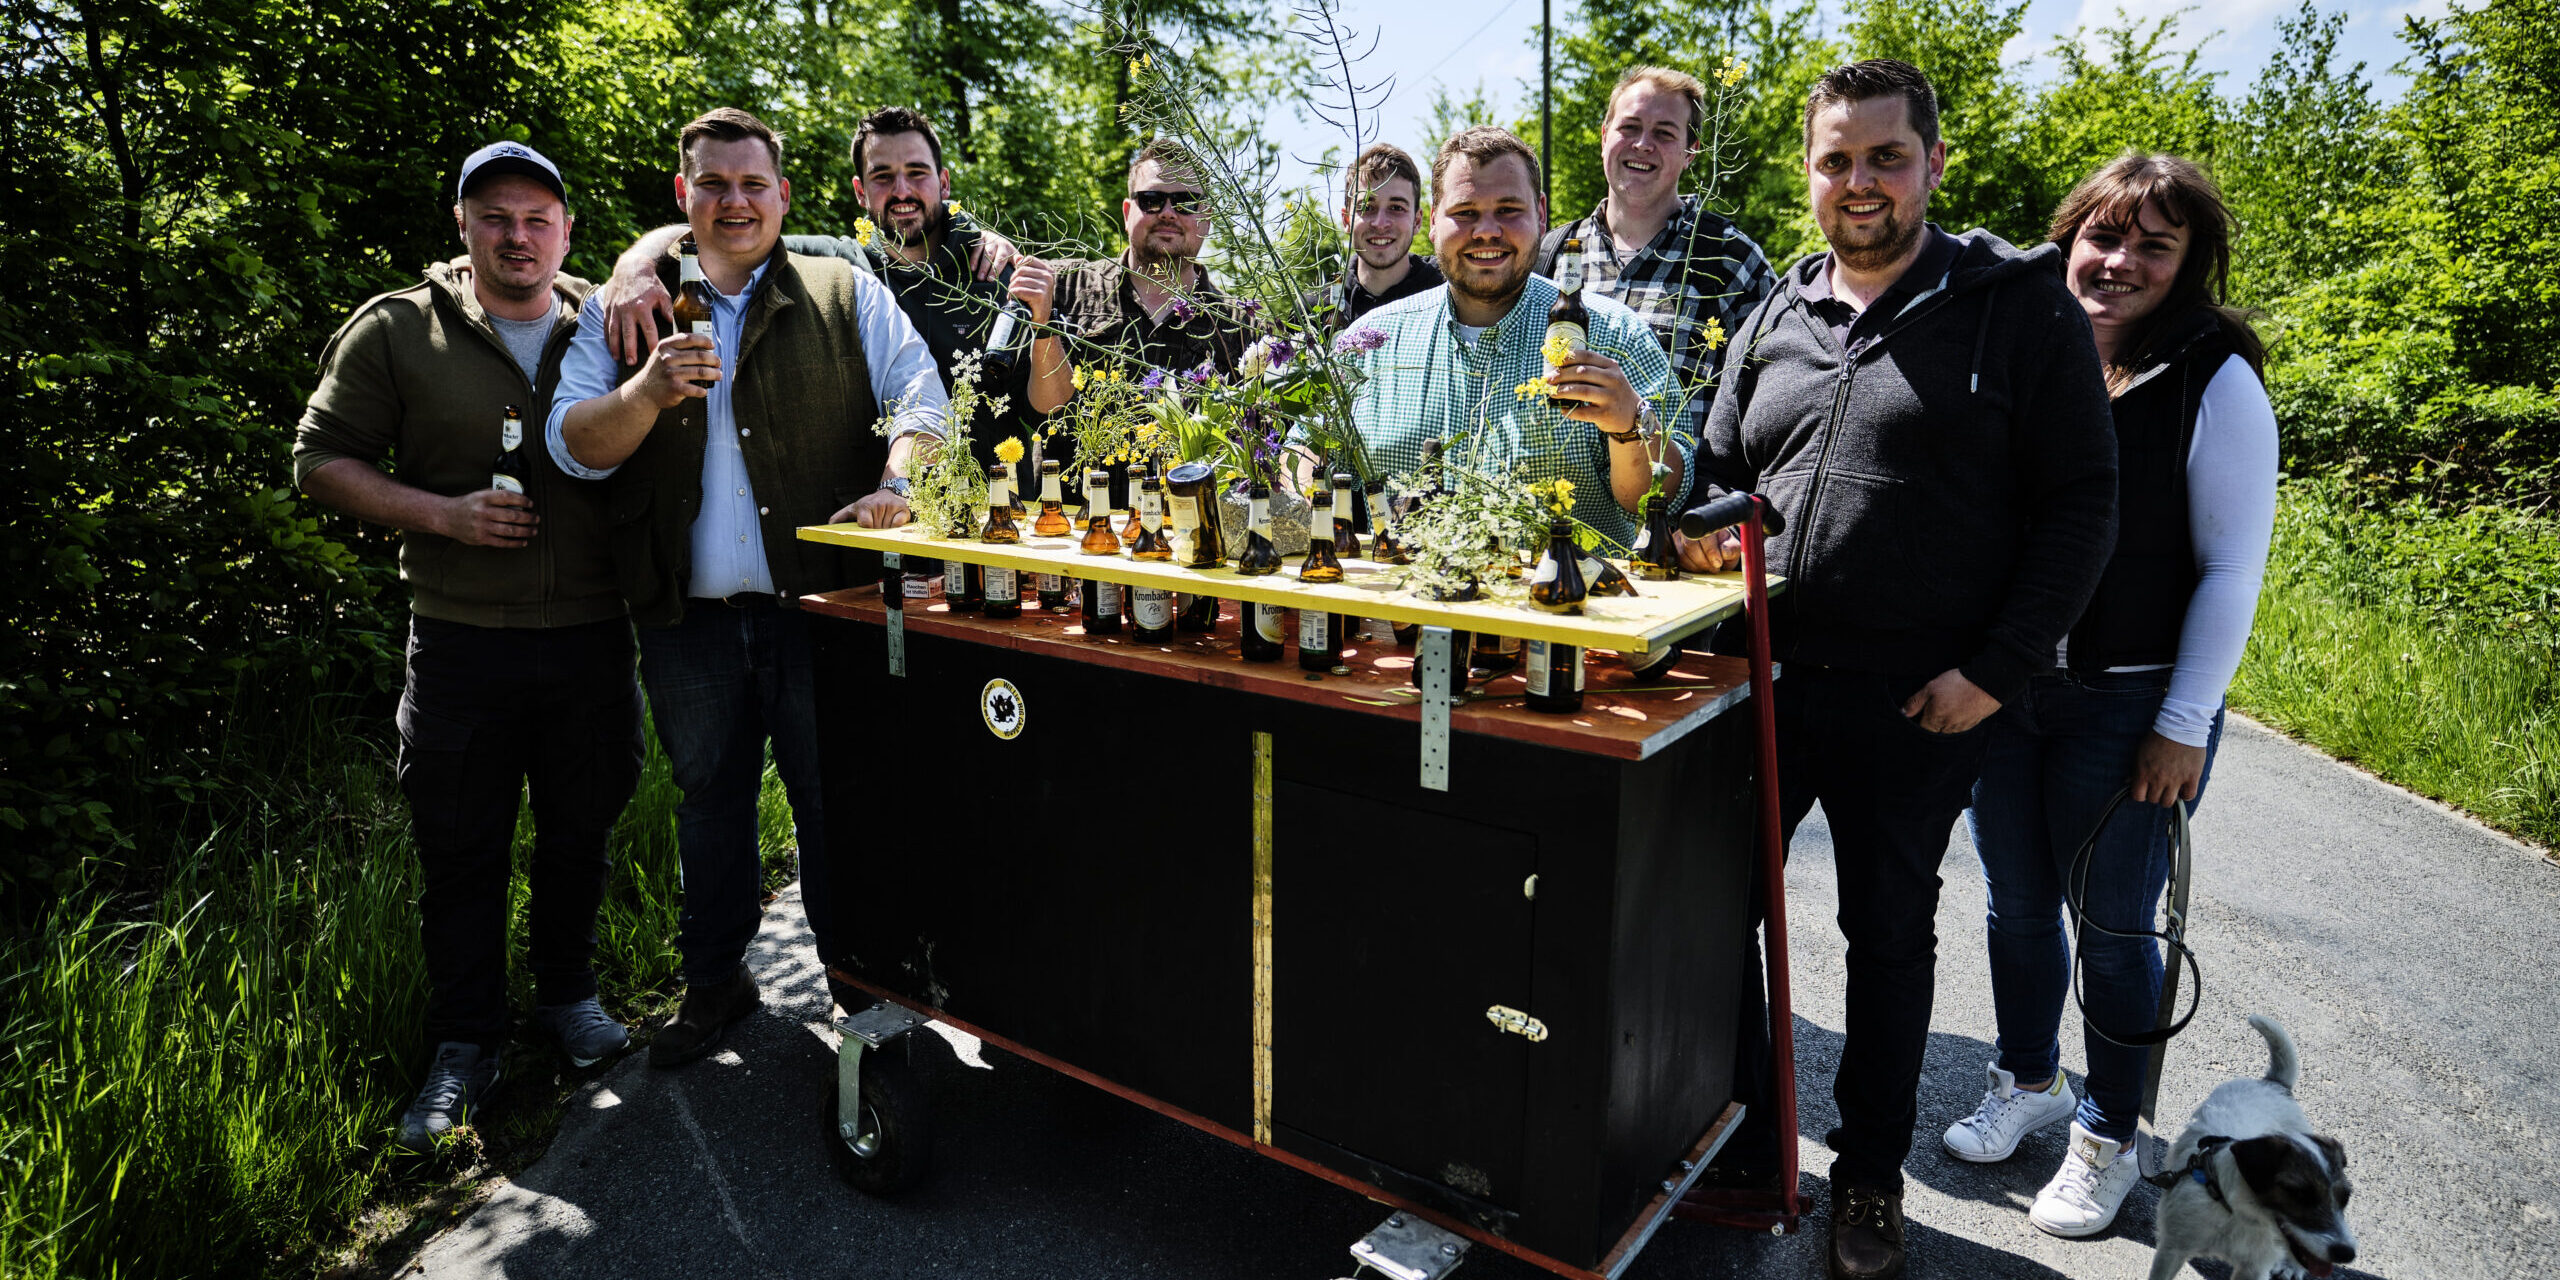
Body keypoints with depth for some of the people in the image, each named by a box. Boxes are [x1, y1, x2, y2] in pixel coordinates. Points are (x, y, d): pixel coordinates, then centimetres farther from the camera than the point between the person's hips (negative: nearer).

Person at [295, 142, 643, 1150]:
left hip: (592, 638, 1)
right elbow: (322, 460, 2)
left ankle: (566, 992, 36)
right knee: (460, 850, 8)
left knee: (579, 832, 14)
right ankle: (464, 1047, 24)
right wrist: (444, 513, -13)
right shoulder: (397, 331, 1)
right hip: (461, 642, -1)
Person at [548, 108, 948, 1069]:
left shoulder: (845, 294, 7)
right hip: (688, 615, 3)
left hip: (821, 602, -2)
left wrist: (894, 487, -18)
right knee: (709, 800, 17)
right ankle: (714, 980, 35)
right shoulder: (624, 311, 10)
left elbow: (919, 394, 0)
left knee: (838, 805, 4)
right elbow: (575, 446, 3)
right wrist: (649, 391, -16)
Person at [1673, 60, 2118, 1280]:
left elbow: (2079, 502, -6)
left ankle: (1870, 1176, 33)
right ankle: (1737, 1140, 30)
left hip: (1915, 707, -3)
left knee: (1890, 935, 13)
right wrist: (1700, 527, -4)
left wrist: (1997, 669, -13)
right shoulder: (1774, 319, 10)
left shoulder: (2019, 304, -3)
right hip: (1761, 678, 4)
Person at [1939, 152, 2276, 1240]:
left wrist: (2184, 725, -11)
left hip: (2131, 706, -4)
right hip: (2001, 692, 4)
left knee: (2112, 928, 7)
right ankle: (2027, 1081, 39)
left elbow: (2231, 571, -8)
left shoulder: (2214, 383, -8)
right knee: (2017, 904, 16)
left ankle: (2107, 1140, 28)